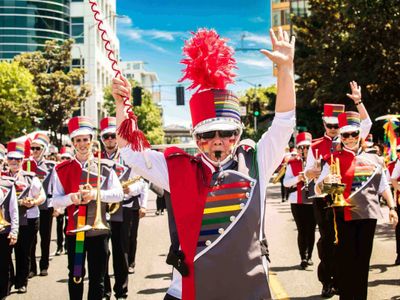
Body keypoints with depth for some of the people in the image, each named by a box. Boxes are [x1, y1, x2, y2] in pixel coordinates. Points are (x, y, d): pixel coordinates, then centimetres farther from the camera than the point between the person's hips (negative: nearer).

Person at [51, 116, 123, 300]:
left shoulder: (105, 168, 1)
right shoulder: (62, 170, 2)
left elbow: (118, 194, -7)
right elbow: (55, 201, 0)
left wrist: (96, 193, -23)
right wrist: (72, 197, -20)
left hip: (98, 230, 0)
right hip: (74, 230, 1)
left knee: (97, 278, 7)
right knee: (75, 277, 11)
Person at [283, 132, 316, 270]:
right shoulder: (292, 163, 4)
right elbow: (285, 182, -4)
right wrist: (297, 178, -21)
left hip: (314, 201, 1)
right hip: (297, 202, 0)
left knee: (311, 230, 6)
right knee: (302, 230, -1)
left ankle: (309, 257, 19)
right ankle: (303, 258, 4)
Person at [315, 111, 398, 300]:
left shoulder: (373, 159, 9)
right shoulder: (334, 160, -3)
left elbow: (383, 186, 16)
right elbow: (317, 189, -9)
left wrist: (391, 208, 8)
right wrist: (325, 182, -30)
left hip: (369, 214, 4)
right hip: (345, 216, -4)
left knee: (363, 259, 10)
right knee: (345, 259, 0)